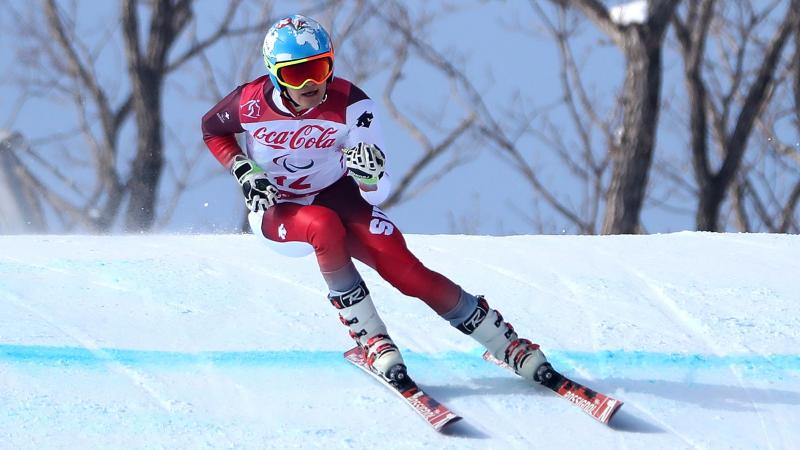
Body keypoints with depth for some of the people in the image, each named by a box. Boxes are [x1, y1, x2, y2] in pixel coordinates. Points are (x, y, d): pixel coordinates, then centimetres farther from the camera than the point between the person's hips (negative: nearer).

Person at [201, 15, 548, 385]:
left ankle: (507, 344, -8)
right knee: (323, 226, -38)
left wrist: (370, 175, -46)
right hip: (275, 211, -1)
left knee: (403, 268, -21)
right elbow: (212, 130, 5)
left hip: (335, 197, 1)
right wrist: (244, 172, -12)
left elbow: (376, 194, -22)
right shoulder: (251, 103, -20)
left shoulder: (352, 107, -22)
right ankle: (370, 340, -26)